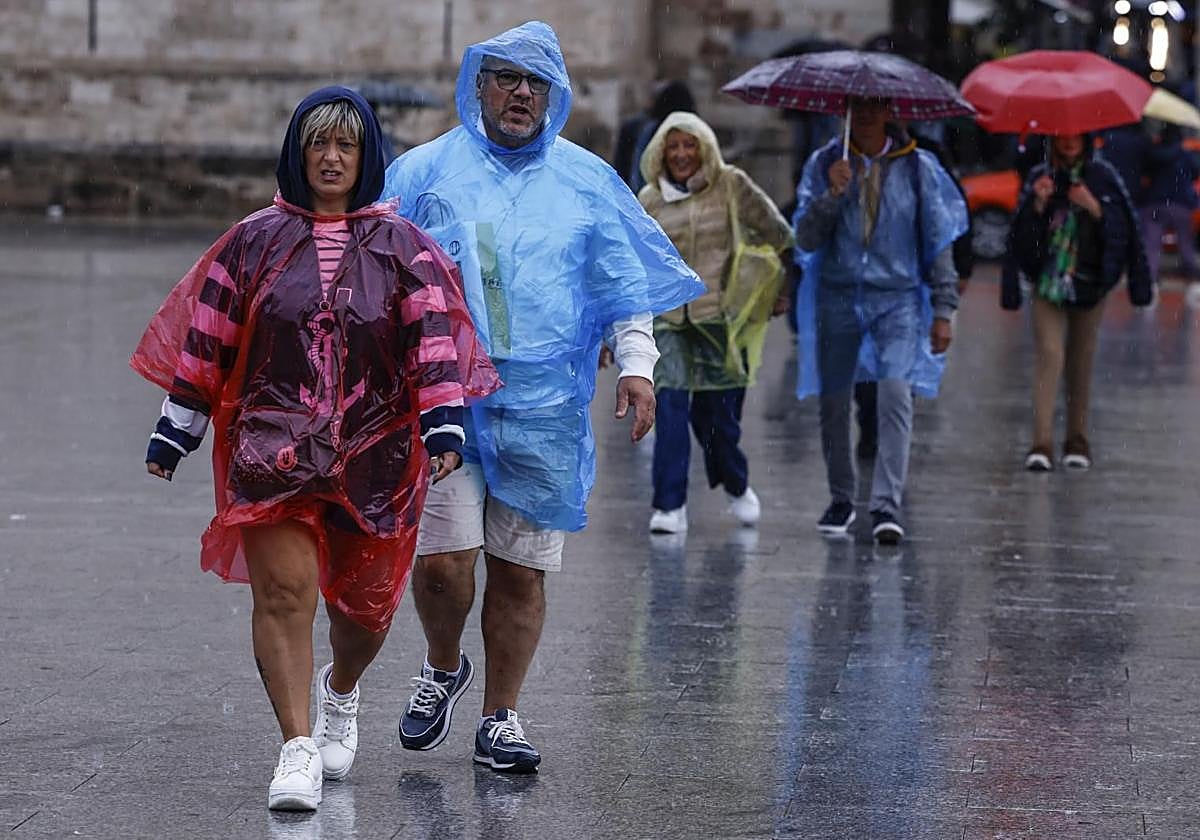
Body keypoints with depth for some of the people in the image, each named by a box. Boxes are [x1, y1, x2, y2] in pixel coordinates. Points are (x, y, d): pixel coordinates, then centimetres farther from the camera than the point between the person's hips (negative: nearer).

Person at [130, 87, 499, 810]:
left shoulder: (400, 247, 5)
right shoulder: (255, 242, 7)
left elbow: (433, 343, 0)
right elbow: (207, 343, 10)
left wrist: (445, 425, -13)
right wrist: (175, 431, 9)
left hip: (375, 449, 1)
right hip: (275, 445, 0)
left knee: (364, 600, 8)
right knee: (285, 590, -15)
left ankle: (341, 693, 41)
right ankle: (298, 747, -13)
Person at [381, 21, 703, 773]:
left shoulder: (588, 183, 11)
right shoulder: (426, 173, 7)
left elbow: (625, 286, 13)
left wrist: (636, 363, -1)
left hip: (545, 406, 1)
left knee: (521, 569, 3)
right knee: (442, 560, -10)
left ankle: (501, 718, 16)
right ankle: (444, 668, 20)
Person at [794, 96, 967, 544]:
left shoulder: (917, 167, 2)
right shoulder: (825, 164, 4)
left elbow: (938, 241, 6)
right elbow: (806, 241, -2)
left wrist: (943, 311, 1)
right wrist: (832, 195, -18)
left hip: (898, 298, -2)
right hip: (838, 298, 2)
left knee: (895, 395, -17)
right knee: (834, 402, 6)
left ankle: (887, 505, -20)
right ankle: (841, 499, 22)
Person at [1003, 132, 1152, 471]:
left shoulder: (1103, 177, 4)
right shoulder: (1039, 178, 6)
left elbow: (1121, 227, -3)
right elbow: (1022, 235, 0)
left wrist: (1095, 207, -17)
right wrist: (1038, 204, -15)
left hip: (1090, 279, 1)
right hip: (1047, 282, 0)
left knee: (1081, 359, 6)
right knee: (1049, 353, -12)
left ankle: (1077, 438, 18)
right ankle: (1042, 443, -17)